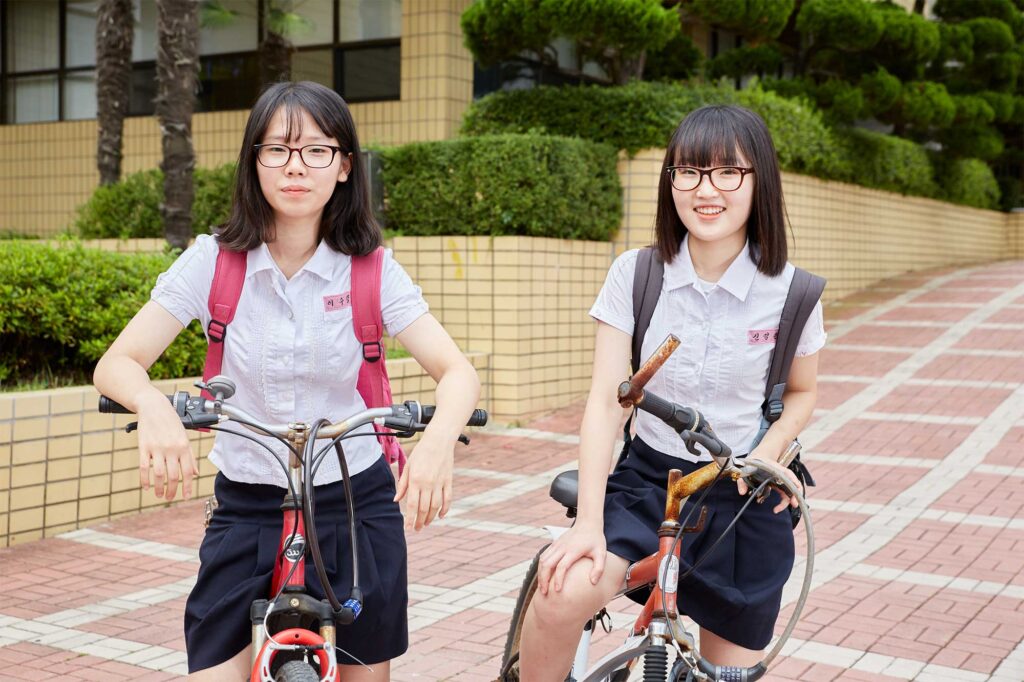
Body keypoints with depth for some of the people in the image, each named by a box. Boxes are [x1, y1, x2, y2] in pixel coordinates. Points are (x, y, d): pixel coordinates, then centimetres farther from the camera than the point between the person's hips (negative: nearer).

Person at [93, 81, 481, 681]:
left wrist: (440, 435, -38)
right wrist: (153, 405, -34)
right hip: (247, 504, 0)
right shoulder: (216, 261, -7)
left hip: (356, 502, 0)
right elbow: (117, 363, -10)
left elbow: (459, 372, -15)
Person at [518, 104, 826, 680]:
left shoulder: (790, 293, -8)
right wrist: (589, 522, -20)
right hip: (648, 481, 0)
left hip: (743, 500, 1)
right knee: (564, 590, -28)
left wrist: (768, 452, -13)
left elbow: (803, 392, 9)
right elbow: (605, 401, -11)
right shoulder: (635, 274, -8)